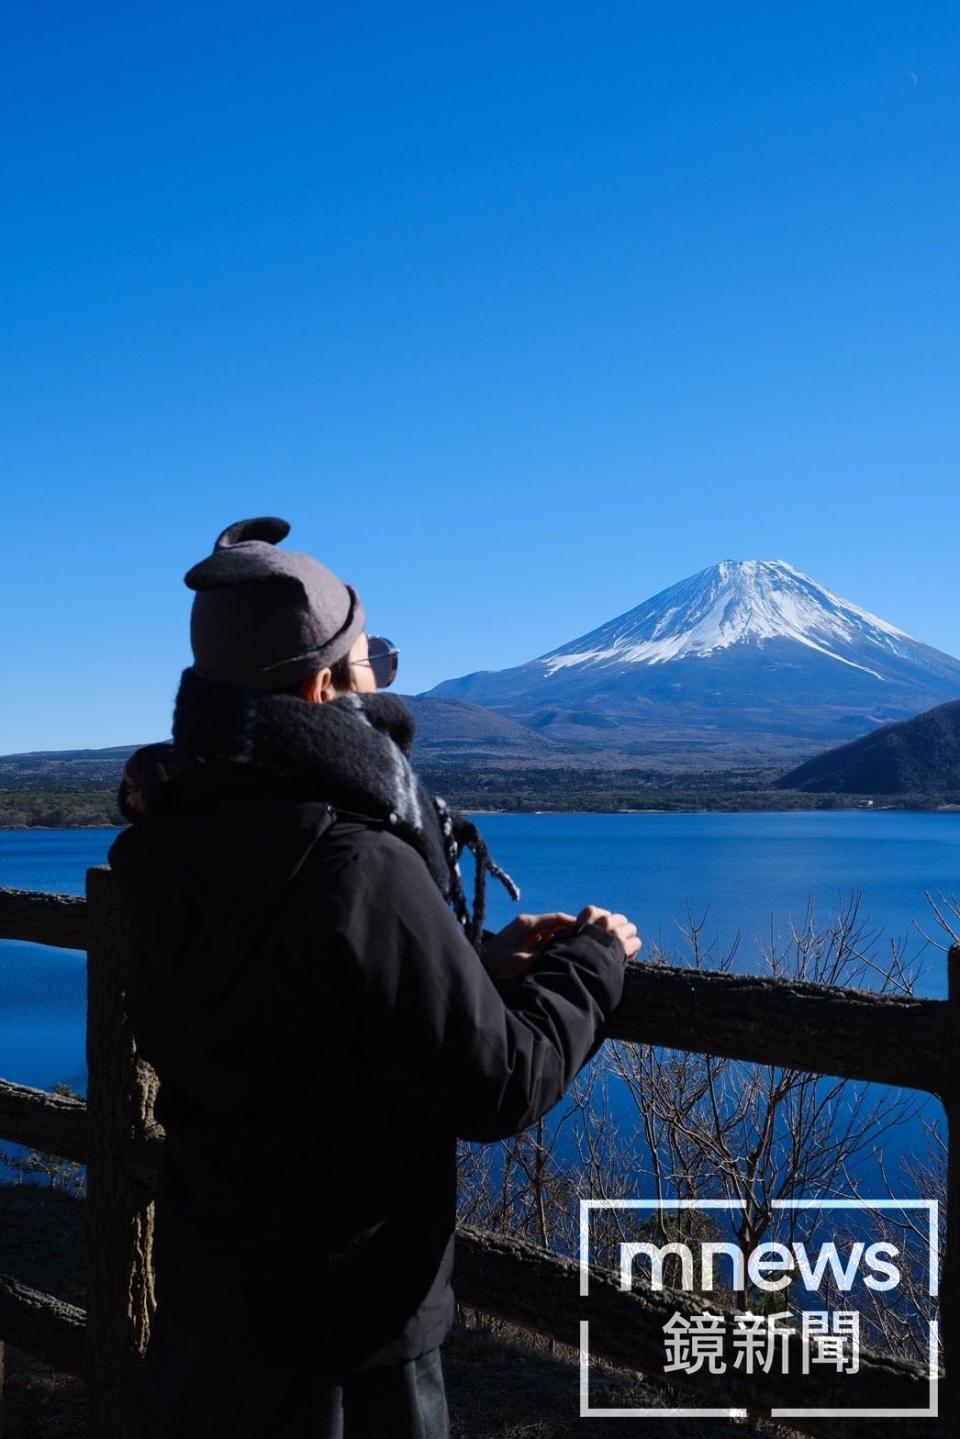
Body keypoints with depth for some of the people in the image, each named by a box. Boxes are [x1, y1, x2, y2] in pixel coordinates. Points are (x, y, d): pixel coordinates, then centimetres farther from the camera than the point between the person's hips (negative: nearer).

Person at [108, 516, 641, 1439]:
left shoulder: (174, 840, -3)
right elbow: (496, 1088, -21)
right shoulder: (357, 867, -27)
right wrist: (591, 965, -5)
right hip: (337, 1325, -7)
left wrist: (477, 957, 4)